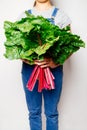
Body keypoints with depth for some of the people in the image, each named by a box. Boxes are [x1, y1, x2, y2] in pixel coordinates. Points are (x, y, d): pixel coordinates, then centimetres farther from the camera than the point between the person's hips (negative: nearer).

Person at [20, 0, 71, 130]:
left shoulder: (60, 15, 3)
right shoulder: (24, 15, 7)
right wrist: (27, 59, -17)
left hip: (54, 69, -1)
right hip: (30, 69, 1)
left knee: (52, 112, 8)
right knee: (34, 112, 10)